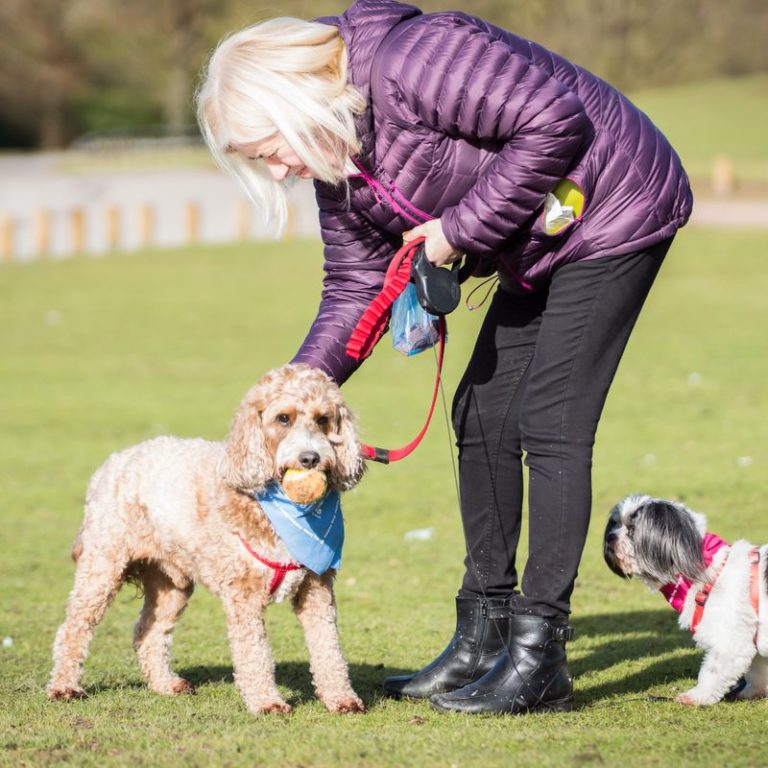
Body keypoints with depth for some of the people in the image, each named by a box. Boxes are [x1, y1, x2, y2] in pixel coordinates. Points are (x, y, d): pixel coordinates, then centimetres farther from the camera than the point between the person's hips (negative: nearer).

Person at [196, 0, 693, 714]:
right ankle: (483, 639, 17)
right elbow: (355, 292, 7)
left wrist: (464, 226, -24)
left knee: (550, 425, -13)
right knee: (481, 417, 9)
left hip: (612, 209, -10)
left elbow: (556, 118, -29)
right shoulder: (335, 161, 2)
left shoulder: (408, 63, -27)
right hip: (540, 247, 10)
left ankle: (540, 658, -11)